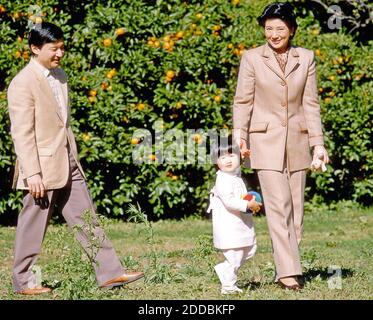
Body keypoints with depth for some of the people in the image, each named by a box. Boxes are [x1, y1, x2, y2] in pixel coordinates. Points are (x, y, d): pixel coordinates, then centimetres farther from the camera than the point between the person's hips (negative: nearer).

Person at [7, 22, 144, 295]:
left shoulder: (60, 76, 12)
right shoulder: (23, 83, -14)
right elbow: (22, 133, -18)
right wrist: (32, 174, -21)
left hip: (68, 164, 8)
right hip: (42, 167, -8)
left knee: (87, 219, 6)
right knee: (33, 226, 3)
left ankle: (110, 272, 8)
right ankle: (23, 281, 15)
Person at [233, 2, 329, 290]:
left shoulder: (306, 58, 6)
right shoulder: (252, 58, 0)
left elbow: (311, 104, 6)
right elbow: (243, 102, 1)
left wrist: (318, 143, 2)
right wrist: (239, 135, -11)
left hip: (297, 142, 3)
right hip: (266, 141, -3)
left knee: (296, 207, 4)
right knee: (278, 205, -12)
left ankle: (288, 267, 12)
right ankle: (288, 271, -14)